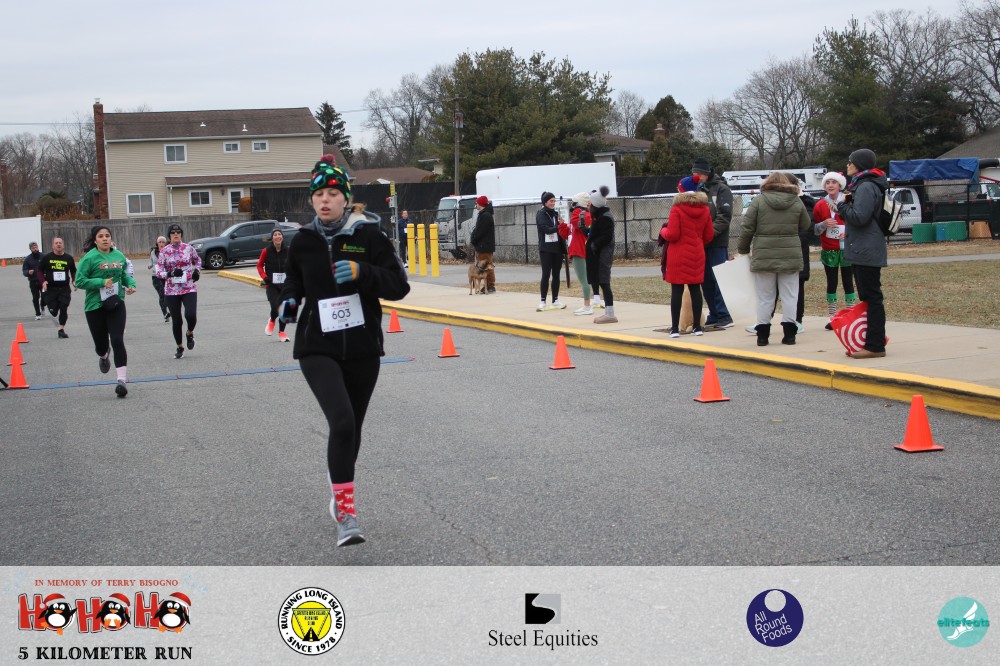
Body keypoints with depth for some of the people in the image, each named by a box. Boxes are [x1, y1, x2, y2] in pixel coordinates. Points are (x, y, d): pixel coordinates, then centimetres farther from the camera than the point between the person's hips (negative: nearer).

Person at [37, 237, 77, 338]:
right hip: (51, 288, -1)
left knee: (64, 309, -7)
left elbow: (73, 271, 19)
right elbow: (40, 271, 5)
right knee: (53, 311, 0)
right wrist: (43, 281, -11)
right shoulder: (47, 258, 0)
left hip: (64, 288, 1)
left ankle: (61, 330, 4)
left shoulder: (68, 258, 6)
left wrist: (74, 281, 3)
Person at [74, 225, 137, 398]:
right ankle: (103, 356, 51)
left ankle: (122, 380, -14)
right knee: (101, 342, 10)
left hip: (116, 304, 2)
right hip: (95, 306, -2)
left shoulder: (119, 256, 4)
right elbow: (80, 281, -12)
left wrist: (131, 284, 2)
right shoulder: (90, 258, -10)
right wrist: (102, 282, -20)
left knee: (117, 341, -12)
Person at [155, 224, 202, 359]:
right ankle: (179, 347, 23)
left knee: (191, 315, -17)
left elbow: (198, 260, 21)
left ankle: (190, 334, 18)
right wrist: (170, 274, -20)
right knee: (176, 320, 3)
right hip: (171, 290, 0)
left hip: (189, 288, 0)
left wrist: (197, 271, 3)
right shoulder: (164, 251, -1)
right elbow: (159, 271, -2)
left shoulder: (188, 248, 2)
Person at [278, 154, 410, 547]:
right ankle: (346, 515, -16)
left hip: (363, 348, 1)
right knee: (341, 422, -21)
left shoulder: (369, 235, -5)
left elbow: (399, 286, -8)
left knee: (353, 427, 15)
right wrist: (289, 301, 1)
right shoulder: (302, 242, 2)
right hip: (318, 348, -1)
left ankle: (340, 492, 42)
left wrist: (362, 271, -23)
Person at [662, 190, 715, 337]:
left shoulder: (677, 209, -11)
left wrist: (663, 231, 6)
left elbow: (672, 235, -15)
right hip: (697, 255, 4)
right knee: (695, 289, 10)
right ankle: (697, 327, 12)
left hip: (678, 256, -4)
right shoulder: (705, 210, 4)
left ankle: (675, 328, 0)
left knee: (676, 291, 0)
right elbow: (708, 236, 7)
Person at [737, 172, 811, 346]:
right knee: (789, 296, 8)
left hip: (763, 256, -1)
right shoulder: (796, 201, 3)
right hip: (790, 255, 1)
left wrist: (743, 249, 8)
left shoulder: (759, 200, -3)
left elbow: (747, 228, -4)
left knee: (765, 297, 6)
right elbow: (805, 226, 12)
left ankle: (762, 334, 9)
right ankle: (789, 333, 8)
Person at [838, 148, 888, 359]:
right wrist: (846, 204, 3)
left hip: (867, 252, -11)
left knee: (872, 298, -8)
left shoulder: (867, 187, -14)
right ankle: (871, 342, 19)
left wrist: (842, 205, -7)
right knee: (867, 298, 13)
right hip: (862, 251, 11)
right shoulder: (862, 185, 18)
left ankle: (875, 346, -7)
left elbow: (859, 217, -23)